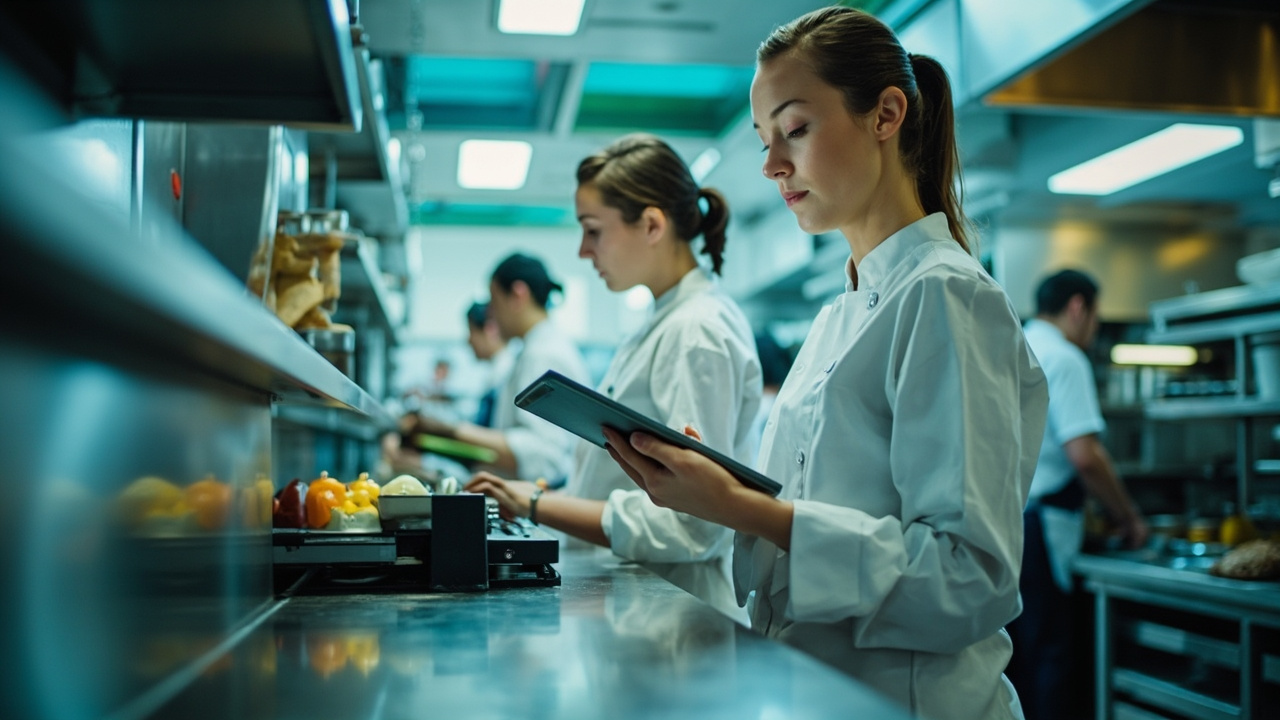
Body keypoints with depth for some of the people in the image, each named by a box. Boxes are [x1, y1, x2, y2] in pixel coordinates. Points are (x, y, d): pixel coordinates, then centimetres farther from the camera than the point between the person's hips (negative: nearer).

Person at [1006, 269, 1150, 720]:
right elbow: (1084, 455, -18)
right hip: (1033, 526, -8)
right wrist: (1129, 518, -5)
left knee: (1015, 653, 13)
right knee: (1047, 656, -4)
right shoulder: (1065, 359, -9)